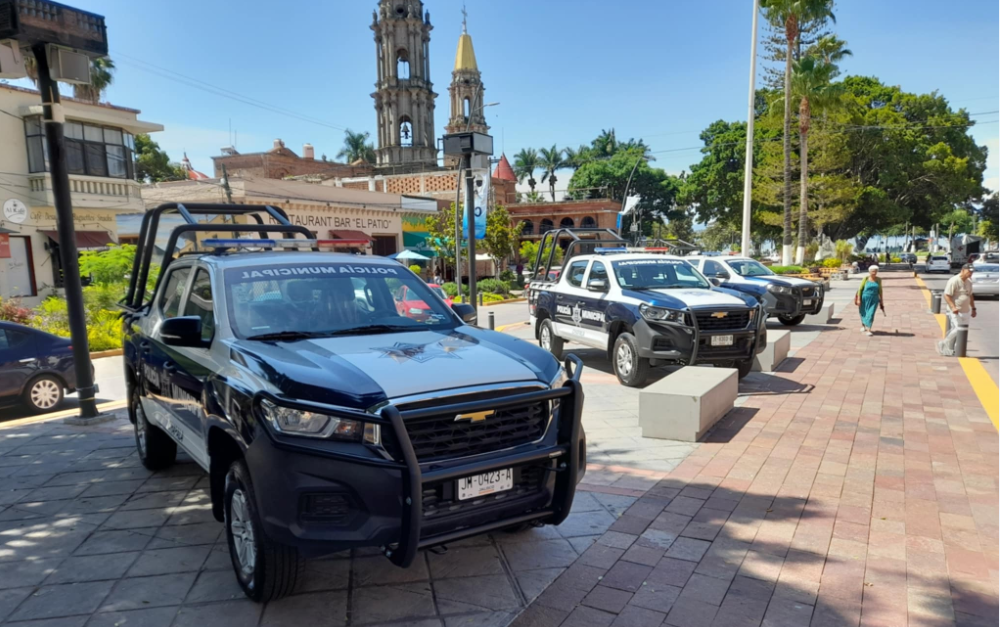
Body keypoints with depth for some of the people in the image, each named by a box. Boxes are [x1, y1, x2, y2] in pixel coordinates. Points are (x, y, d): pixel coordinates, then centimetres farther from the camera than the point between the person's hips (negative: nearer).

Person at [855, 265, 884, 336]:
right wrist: (858, 299, -11)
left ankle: (868, 330, -13)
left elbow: (880, 290, 7)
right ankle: (863, 325, 39)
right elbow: (860, 289, -6)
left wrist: (881, 300, 7)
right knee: (864, 313, 14)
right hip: (865, 298, -1)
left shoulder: (878, 280, 0)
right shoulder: (866, 279, -7)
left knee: (871, 314, -10)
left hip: (874, 300, 1)